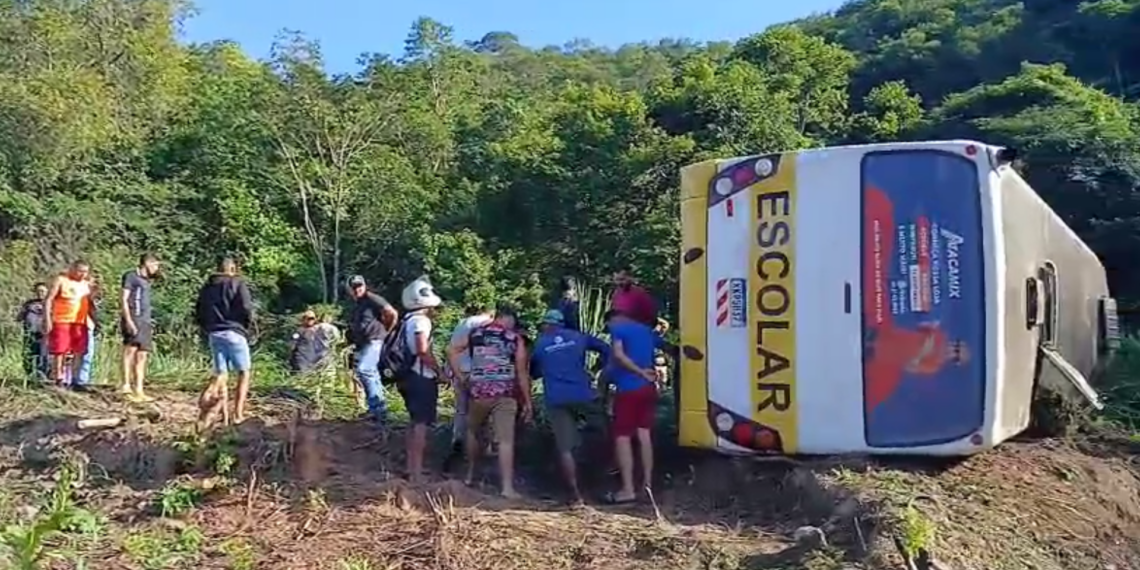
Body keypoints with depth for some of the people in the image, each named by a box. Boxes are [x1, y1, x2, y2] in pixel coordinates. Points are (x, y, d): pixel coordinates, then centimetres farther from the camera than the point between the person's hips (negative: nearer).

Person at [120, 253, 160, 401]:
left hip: (145, 322, 8)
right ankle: (126, 384, -27)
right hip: (133, 319, -8)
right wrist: (128, 320, -17)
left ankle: (138, 390, 7)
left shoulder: (146, 280, 22)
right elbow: (123, 299, -8)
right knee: (131, 348, -21)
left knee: (141, 356, 6)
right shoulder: (131, 276, -1)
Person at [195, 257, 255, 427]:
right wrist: (247, 327, 4)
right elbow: (246, 308, -11)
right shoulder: (237, 283, -1)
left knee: (220, 374, 7)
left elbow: (199, 314, 14)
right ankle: (238, 413, -2)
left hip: (213, 335, 5)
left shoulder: (206, 287, 16)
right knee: (244, 372, 6)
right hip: (234, 333, -5)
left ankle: (225, 415, -14)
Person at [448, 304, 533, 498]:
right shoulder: (515, 339, 4)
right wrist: (527, 402, 7)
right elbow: (521, 373, 2)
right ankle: (507, 487, -9)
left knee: (473, 432, 25)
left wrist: (460, 376, 10)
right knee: (505, 441, -4)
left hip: (477, 392, 3)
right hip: (504, 395, -2)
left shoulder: (475, 334, 11)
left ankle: (470, 475, 33)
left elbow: (451, 351, 6)